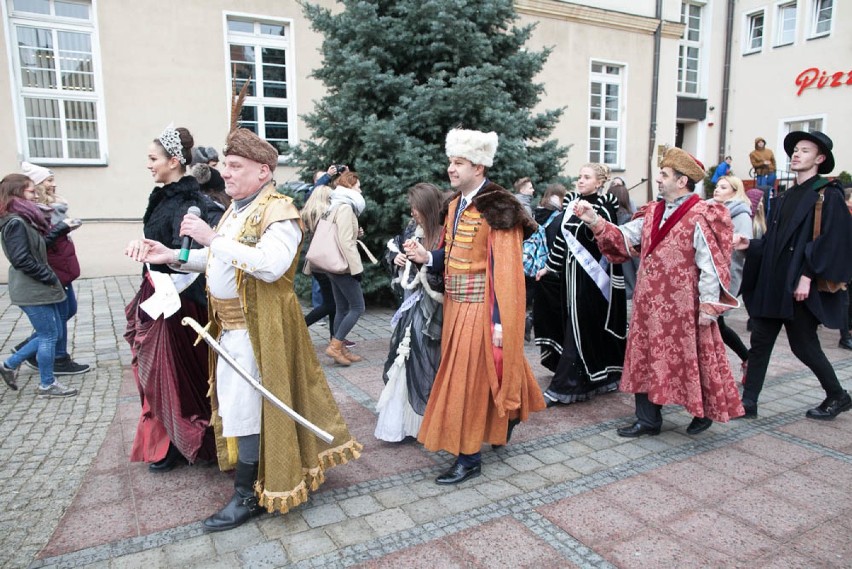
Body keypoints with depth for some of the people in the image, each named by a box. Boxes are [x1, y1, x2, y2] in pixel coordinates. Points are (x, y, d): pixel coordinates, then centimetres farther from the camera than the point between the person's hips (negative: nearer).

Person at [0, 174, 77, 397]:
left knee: (51, 332, 16)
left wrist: (62, 227, 17)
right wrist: (50, 277, -16)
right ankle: (47, 385, 13)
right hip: (31, 290, -10)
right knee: (49, 335, 0)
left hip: (39, 287, 10)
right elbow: (21, 260, -23)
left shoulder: (25, 220, 11)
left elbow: (42, 242, 17)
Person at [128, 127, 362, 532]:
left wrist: (213, 238, -27)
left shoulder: (278, 211, -15)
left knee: (246, 409, -1)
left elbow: (271, 265, -30)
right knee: (235, 404, 18)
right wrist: (173, 256, 7)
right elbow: (220, 260, 19)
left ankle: (247, 496, 16)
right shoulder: (237, 209, 14)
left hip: (258, 329, -9)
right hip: (230, 326, 9)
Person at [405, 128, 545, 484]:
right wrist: (426, 257, -5)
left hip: (481, 307, -8)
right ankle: (507, 416, 43)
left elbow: (505, 268, -19)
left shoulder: (497, 208, -15)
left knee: (469, 377, -2)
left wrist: (500, 322, -21)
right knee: (466, 372, 18)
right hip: (456, 303, 8)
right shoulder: (456, 204, 10)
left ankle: (469, 458, 13)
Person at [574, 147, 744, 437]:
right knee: (646, 357, 10)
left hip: (682, 305, -7)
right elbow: (623, 236, 8)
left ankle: (704, 412, 30)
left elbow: (710, 264, -15)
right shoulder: (652, 212, 9)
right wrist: (594, 220, -4)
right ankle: (648, 419, 22)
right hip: (650, 303, 7)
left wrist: (708, 306, -17)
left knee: (690, 358, 6)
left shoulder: (701, 216, -12)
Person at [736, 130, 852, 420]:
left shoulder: (828, 196, -5)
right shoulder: (784, 198, 16)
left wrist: (808, 276, -20)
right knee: (760, 342, 5)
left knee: (803, 345, 4)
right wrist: (750, 244, -1)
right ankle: (748, 402, 10)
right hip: (771, 284, 7)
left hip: (800, 287, -7)